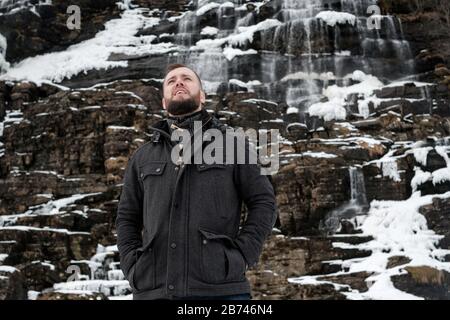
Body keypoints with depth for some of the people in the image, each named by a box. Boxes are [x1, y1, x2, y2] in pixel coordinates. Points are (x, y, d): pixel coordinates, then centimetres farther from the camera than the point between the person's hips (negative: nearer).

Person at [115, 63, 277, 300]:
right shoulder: (143, 157, 18)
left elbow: (263, 203, 6)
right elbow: (126, 218, 19)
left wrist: (241, 256, -6)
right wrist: (133, 268, 5)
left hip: (221, 287, -2)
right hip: (153, 290, 3)